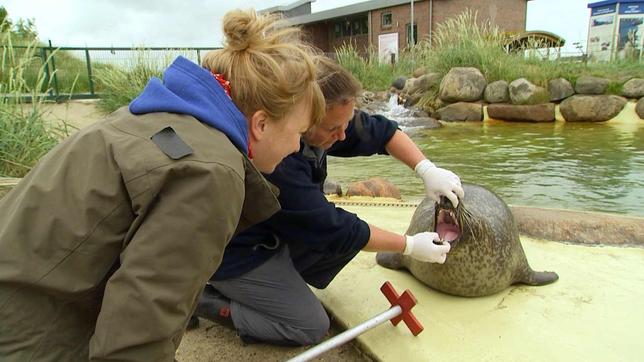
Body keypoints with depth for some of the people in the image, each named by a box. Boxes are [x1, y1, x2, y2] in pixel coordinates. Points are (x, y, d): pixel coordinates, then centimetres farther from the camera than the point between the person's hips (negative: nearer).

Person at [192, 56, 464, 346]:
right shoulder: (276, 164, -37)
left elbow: (377, 131, -3)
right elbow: (333, 229, -28)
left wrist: (427, 169, -16)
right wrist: (410, 245, -18)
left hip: (273, 234, 8)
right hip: (235, 254, -8)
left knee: (354, 232, -1)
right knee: (311, 328, -7)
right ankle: (204, 299, 2)